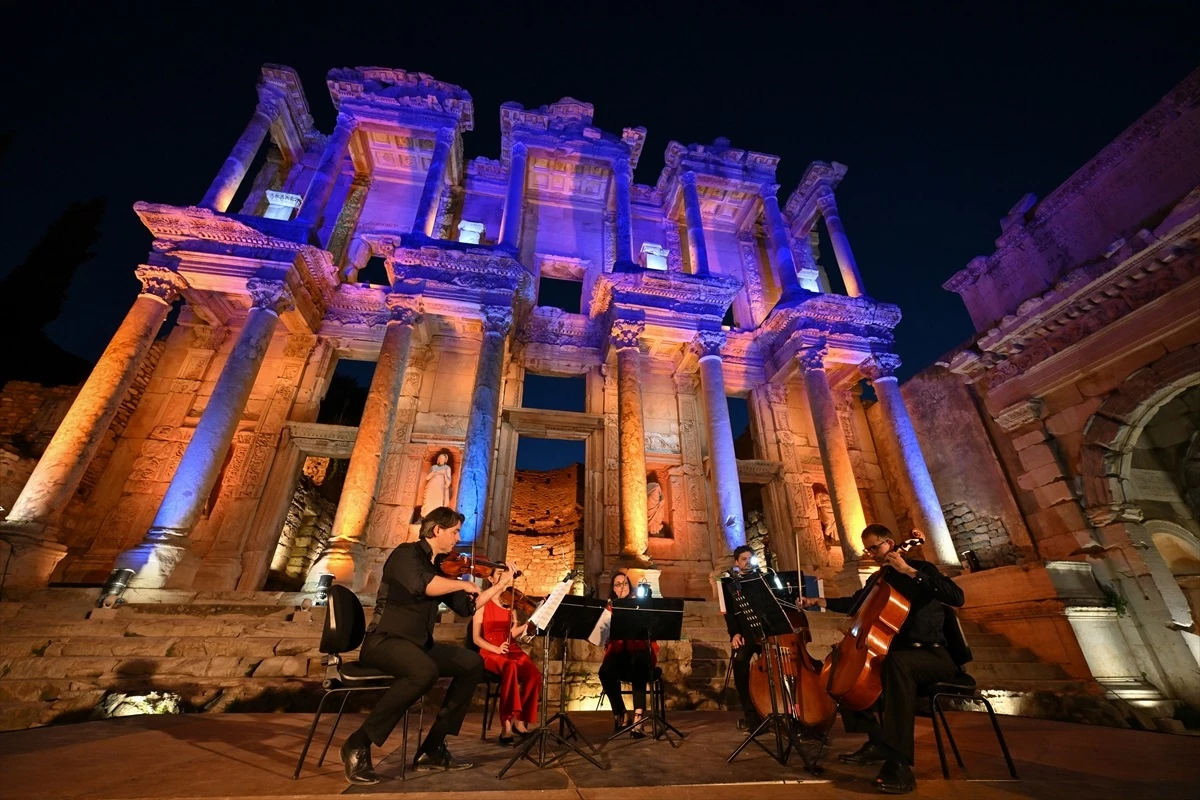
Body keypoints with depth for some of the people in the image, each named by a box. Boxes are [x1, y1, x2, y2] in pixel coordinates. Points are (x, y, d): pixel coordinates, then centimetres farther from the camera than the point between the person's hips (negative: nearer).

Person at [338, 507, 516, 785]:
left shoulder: (439, 568, 13)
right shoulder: (406, 553, -11)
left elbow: (466, 608, 17)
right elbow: (422, 585, -33)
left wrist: (498, 586, 11)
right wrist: (463, 583, -18)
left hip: (417, 643, 8)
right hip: (384, 640, -8)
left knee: (473, 664, -2)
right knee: (426, 671, -35)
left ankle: (433, 749, 3)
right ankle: (358, 744, -16)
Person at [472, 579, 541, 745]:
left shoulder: (510, 603, 11)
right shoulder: (482, 604, 1)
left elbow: (513, 633, -1)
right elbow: (476, 638, -4)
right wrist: (496, 649, -20)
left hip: (513, 650, 4)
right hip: (490, 652, -4)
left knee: (534, 674, -26)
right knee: (510, 668, -37)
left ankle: (520, 720, -9)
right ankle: (506, 723, -29)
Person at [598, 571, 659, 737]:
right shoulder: (609, 607, 10)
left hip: (639, 652, -2)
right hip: (618, 653, 2)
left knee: (638, 662, -37)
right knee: (605, 671, -30)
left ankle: (638, 717, -37)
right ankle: (622, 714, -9)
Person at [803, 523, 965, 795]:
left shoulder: (920, 568, -5)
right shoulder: (878, 579, 14)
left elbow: (957, 597, -23)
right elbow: (854, 604, 26)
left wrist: (910, 571, -27)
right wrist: (819, 602, 15)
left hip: (934, 655, -8)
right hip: (896, 653, 8)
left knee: (897, 662, -40)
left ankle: (900, 763, -38)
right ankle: (877, 742, 1)